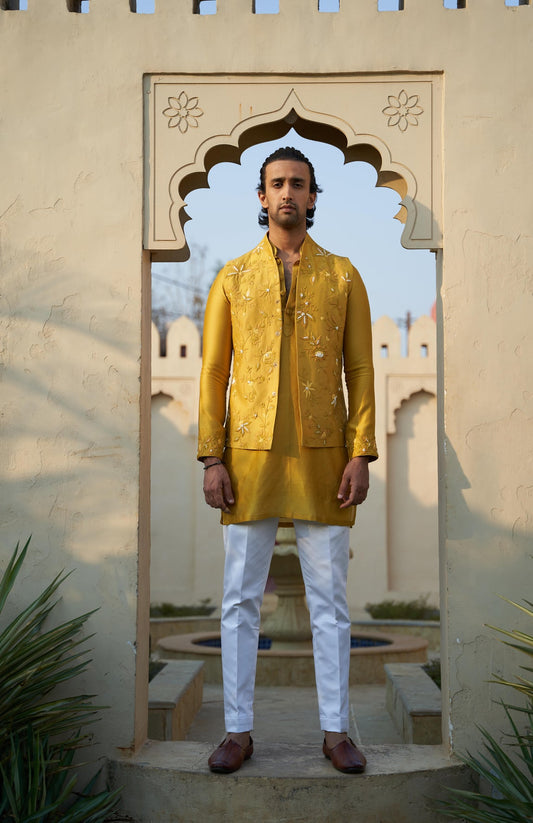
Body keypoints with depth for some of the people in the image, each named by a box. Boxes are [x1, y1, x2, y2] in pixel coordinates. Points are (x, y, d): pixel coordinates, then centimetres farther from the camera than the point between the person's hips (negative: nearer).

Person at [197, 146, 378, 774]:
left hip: (322, 458, 0)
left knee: (329, 600, 5)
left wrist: (361, 454, -4)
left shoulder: (342, 277, 8)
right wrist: (212, 458, -3)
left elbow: (360, 369, 5)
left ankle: (336, 730, 16)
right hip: (250, 458, 1)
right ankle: (238, 730, 15)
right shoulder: (233, 278, 8)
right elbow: (213, 370, 5)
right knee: (239, 600, 4)